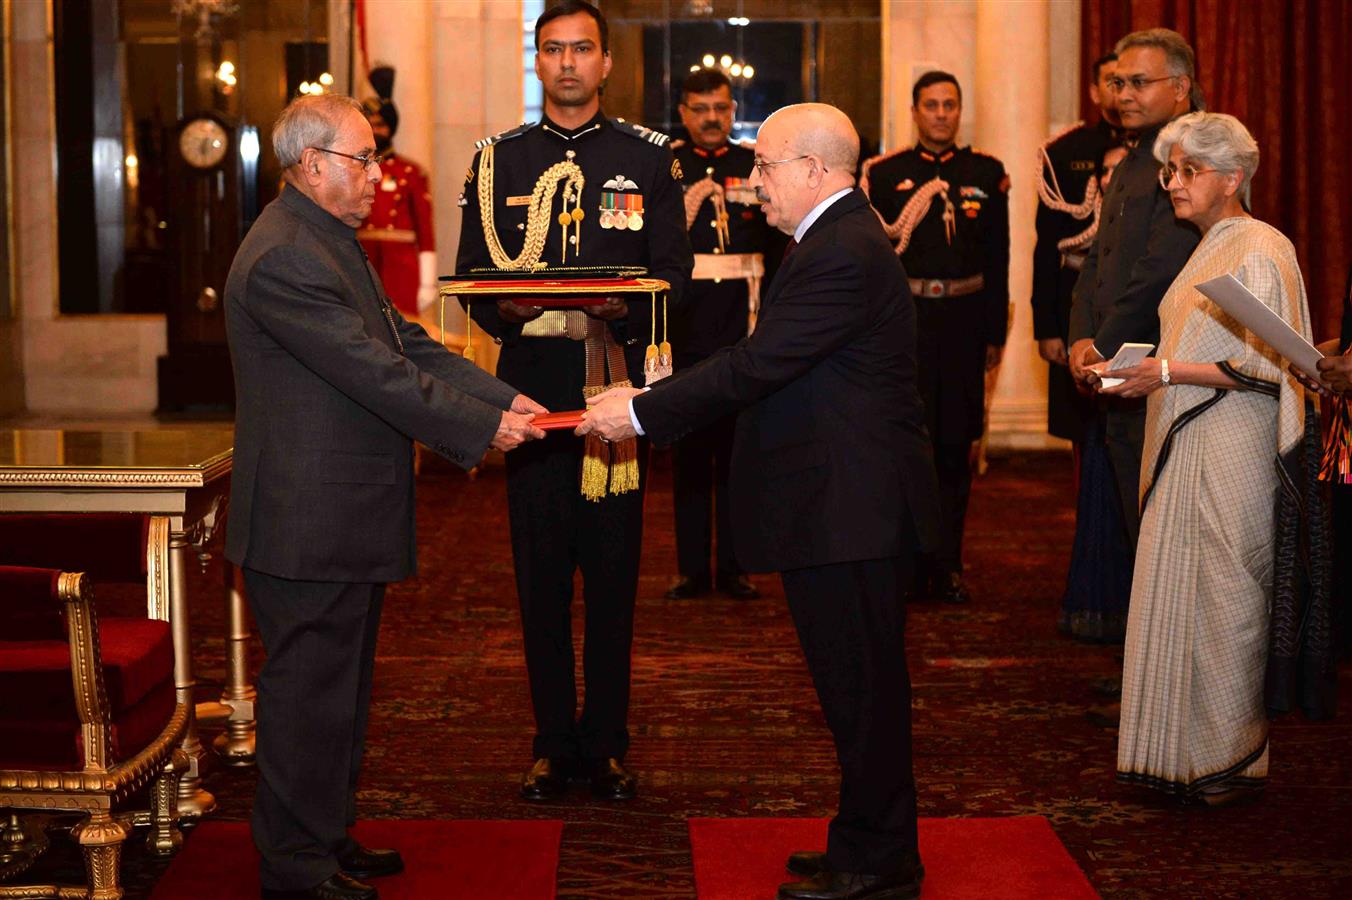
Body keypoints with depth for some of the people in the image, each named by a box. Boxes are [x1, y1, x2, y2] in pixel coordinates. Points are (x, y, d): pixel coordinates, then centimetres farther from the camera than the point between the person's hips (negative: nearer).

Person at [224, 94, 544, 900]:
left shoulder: (332, 240, 14)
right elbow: (379, 375, -24)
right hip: (310, 523, -11)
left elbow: (405, 345, 13)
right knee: (310, 690, 0)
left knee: (342, 684, 19)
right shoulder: (284, 257, -21)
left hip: (349, 518, 11)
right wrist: (483, 428, -18)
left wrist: (504, 398, 3)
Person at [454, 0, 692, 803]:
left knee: (615, 570, 2)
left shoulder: (649, 157, 7)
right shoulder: (498, 159, 11)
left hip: (618, 384, -1)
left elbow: (674, 271, 3)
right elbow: (472, 275, 9)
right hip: (532, 383, 1)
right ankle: (554, 742, 15)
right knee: (540, 572, 4)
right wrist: (507, 311, -13)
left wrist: (623, 309, -17)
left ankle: (608, 742, 13)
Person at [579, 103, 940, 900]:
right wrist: (652, 402, 10)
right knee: (860, 683, 17)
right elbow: (769, 363, 15)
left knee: (861, 684, 0)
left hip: (852, 506, -11)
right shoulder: (842, 238, 16)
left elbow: (758, 364, -23)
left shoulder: (844, 253, -19)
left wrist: (643, 412, -17)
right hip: (844, 503, 11)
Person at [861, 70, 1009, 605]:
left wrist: (995, 332, 6)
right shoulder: (884, 174, 5)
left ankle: (947, 565, 14)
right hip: (903, 320, -1)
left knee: (955, 446, 5)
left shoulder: (987, 174, 9)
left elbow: (998, 260, 9)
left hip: (963, 322, 1)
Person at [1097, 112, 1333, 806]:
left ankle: (1235, 761, 7)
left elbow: (1266, 367, -17)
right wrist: (1138, 366, 10)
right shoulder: (1209, 249, 17)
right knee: (1178, 596, 8)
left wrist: (1168, 373, -18)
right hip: (1184, 451, 9)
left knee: (1223, 602, -3)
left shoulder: (1259, 251, -11)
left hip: (1230, 453, -9)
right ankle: (1187, 755, 15)